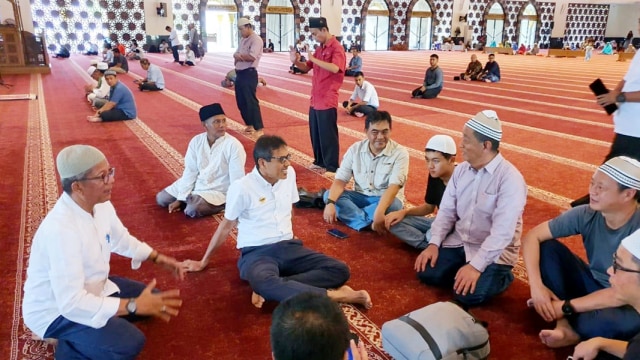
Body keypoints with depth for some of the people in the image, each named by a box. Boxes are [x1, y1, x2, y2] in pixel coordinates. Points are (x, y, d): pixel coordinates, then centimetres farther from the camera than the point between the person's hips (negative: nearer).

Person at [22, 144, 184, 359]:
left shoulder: (101, 204, -10)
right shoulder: (60, 229, -36)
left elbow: (121, 239, 12)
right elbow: (72, 302, -36)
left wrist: (158, 258, 1)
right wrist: (135, 306, -35)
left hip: (90, 288, 9)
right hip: (56, 310, -8)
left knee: (155, 299, 7)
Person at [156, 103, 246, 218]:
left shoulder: (234, 145, -20)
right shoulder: (196, 141, -6)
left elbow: (237, 180, -19)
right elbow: (190, 172, -3)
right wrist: (180, 199, -7)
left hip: (218, 191, -5)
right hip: (196, 184, 6)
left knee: (192, 210, -29)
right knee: (161, 198, 5)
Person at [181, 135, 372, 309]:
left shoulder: (289, 174, 2)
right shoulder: (241, 187, -11)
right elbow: (226, 226, 1)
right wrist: (203, 262, 9)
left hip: (288, 247, 5)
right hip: (257, 252, -5)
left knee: (340, 270, -16)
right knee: (265, 282, -41)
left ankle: (268, 289, -26)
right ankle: (331, 295, -28)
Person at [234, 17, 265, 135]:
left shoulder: (256, 39, -12)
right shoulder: (243, 39, 16)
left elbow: (251, 57, -23)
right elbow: (237, 54, 15)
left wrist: (238, 55, -9)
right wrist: (237, 56, -9)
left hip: (249, 74, -9)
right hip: (239, 74, 9)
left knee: (251, 102, -10)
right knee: (241, 102, 15)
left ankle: (259, 129, -5)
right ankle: (249, 124, 29)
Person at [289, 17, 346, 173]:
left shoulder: (336, 48, -13)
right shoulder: (320, 48, 14)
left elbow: (335, 68, -30)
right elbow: (307, 67, 21)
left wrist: (314, 59, -26)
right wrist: (296, 61, 1)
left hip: (327, 101, -9)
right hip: (315, 99, 9)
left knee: (328, 135, -2)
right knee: (315, 134, 15)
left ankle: (332, 167, 8)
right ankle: (319, 161, 28)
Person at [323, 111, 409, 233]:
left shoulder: (400, 153, -14)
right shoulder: (355, 149, -5)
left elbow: (394, 186, -26)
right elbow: (340, 180, -10)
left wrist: (379, 212, -43)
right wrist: (330, 203, -30)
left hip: (386, 199, -3)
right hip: (360, 196, 3)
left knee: (393, 205, -37)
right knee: (329, 195, -21)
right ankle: (370, 223, -32)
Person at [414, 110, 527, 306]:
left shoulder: (510, 178, -20)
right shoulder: (461, 170, 1)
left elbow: (502, 232, -26)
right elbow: (446, 211, 2)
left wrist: (476, 266, -31)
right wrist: (434, 244, -10)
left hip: (493, 252, -5)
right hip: (459, 242, 5)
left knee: (469, 295, -22)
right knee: (427, 273, -11)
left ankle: (501, 276, 7)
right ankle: (462, 271, 13)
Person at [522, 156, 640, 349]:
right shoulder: (586, 214, -15)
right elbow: (532, 237, -13)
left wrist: (566, 307, -25)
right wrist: (536, 286, -24)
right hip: (593, 285, 6)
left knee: (608, 323, -41)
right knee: (546, 247, -13)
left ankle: (573, 328, -7)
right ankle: (565, 324, -15)